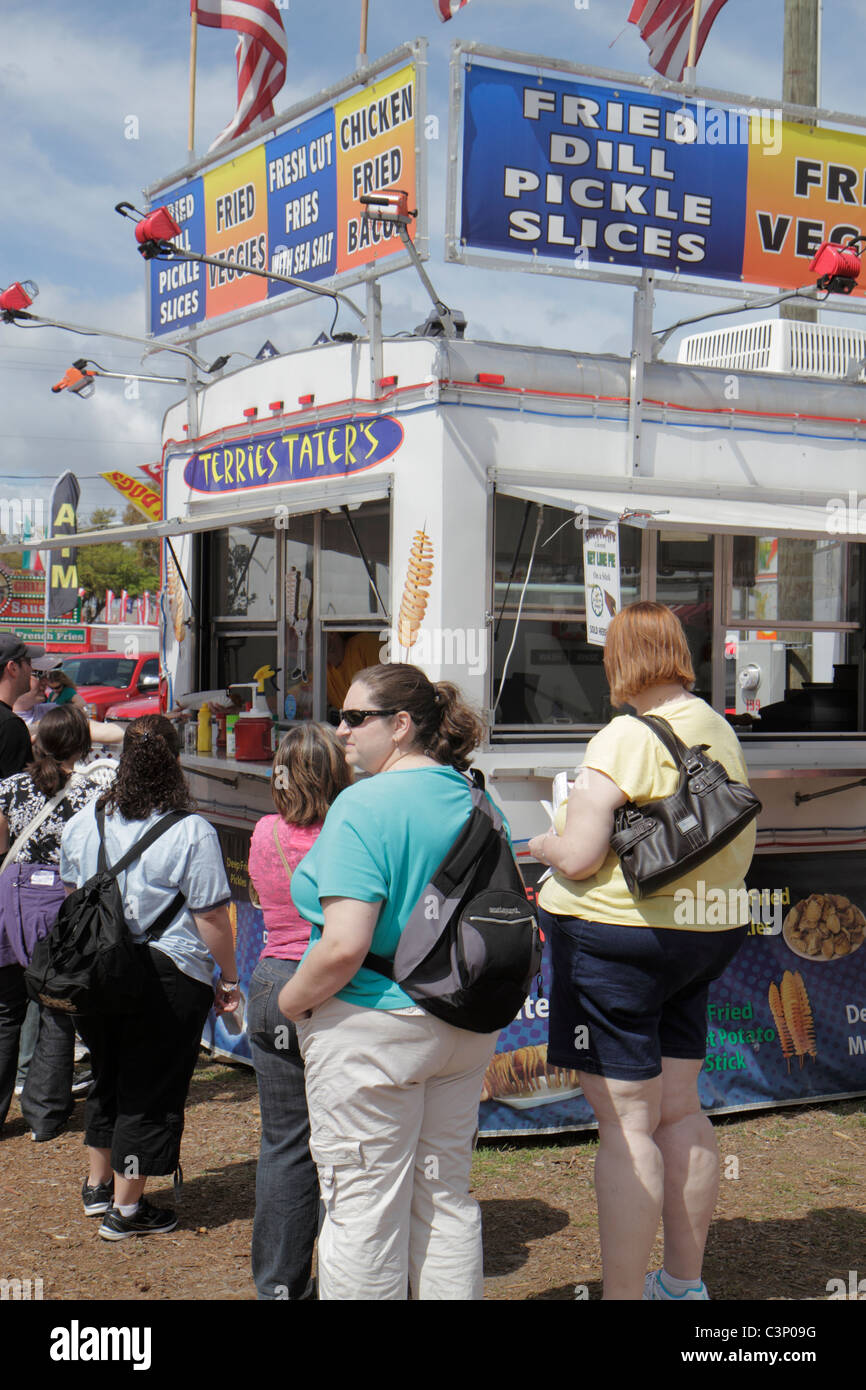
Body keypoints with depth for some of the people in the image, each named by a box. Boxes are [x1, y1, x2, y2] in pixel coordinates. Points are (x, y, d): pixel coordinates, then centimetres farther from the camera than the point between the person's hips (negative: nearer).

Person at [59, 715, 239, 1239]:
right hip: (167, 977, -6)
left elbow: (71, 897, 14)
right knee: (150, 1090, 6)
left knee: (108, 1077, 23)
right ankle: (127, 1209, 14)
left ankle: (98, 1185, 37)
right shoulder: (192, 833, -16)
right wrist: (229, 979, -1)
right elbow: (212, 918, -13)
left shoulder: (84, 822, 2)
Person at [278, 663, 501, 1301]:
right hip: (466, 1030, 8)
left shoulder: (364, 806, -19)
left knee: (364, 1206, 3)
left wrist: (291, 1000, -9)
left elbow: (345, 946, -25)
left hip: (373, 1032, -8)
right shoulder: (474, 801, 6)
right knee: (446, 1194, 18)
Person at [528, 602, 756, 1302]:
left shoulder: (626, 739, -18)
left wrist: (544, 844, -1)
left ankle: (624, 1294, 2)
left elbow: (578, 857, -22)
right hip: (705, 933, 8)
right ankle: (685, 1282, 27)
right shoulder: (719, 730, 8)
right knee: (679, 1109, 16)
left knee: (626, 1122, -4)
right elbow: (742, 839, 20)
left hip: (618, 935, -8)